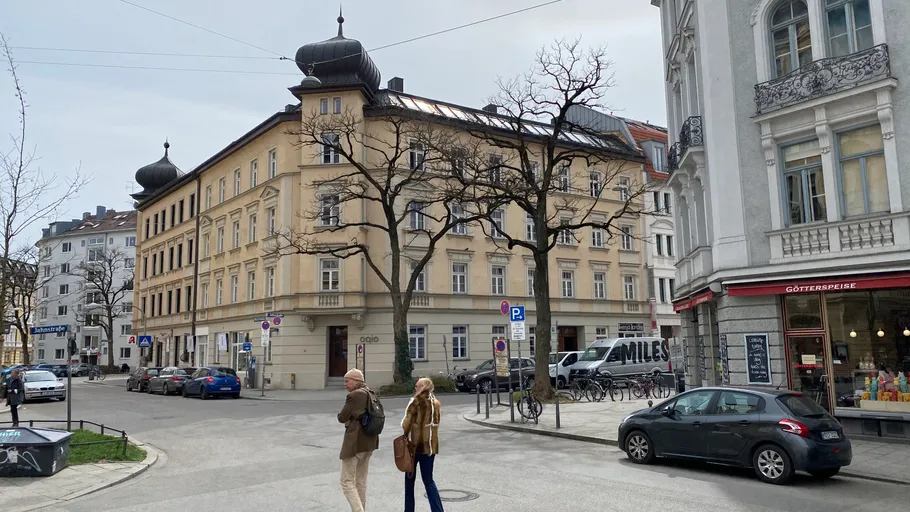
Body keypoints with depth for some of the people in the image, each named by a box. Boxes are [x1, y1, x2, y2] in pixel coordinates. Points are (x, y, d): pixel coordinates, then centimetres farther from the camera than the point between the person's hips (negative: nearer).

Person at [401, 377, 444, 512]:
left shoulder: (416, 402, -11)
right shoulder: (435, 403, 5)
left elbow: (407, 423, -11)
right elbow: (436, 423, 9)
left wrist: (405, 435, 4)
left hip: (415, 444, -5)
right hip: (431, 445, 5)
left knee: (410, 479, 12)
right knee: (428, 480, 11)